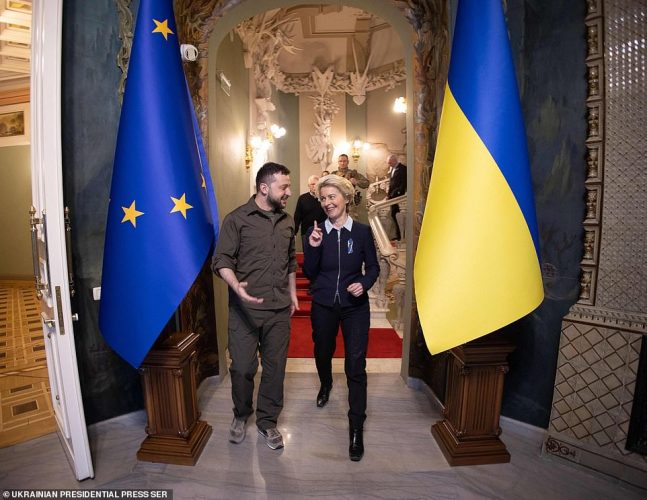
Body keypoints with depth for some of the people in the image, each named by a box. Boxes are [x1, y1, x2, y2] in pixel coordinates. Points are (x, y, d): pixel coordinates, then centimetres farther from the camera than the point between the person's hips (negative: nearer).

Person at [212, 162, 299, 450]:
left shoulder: (287, 221, 10)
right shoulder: (237, 219, -6)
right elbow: (222, 261, -10)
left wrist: (292, 294, 17)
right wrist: (236, 286, -27)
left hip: (280, 310, 4)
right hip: (245, 309, -4)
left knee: (275, 367, 12)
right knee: (242, 367, 7)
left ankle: (267, 421, 33)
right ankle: (241, 414, 36)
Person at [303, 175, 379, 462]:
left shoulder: (362, 231, -6)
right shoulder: (316, 232, -4)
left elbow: (373, 267, 3)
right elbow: (309, 273, -4)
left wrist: (364, 283, -16)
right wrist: (313, 248, -20)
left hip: (355, 306, -2)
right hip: (323, 306, 2)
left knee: (356, 366, -2)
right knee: (322, 352, 22)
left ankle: (356, 429, 14)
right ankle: (326, 385, 57)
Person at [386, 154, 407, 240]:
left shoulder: (402, 168, -10)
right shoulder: (391, 168, 14)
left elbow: (404, 184, -15)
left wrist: (396, 193, -15)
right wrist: (388, 194, 9)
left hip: (399, 196, -8)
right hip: (392, 196, 8)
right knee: (393, 215, 9)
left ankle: (400, 236, 3)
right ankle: (397, 235, 18)